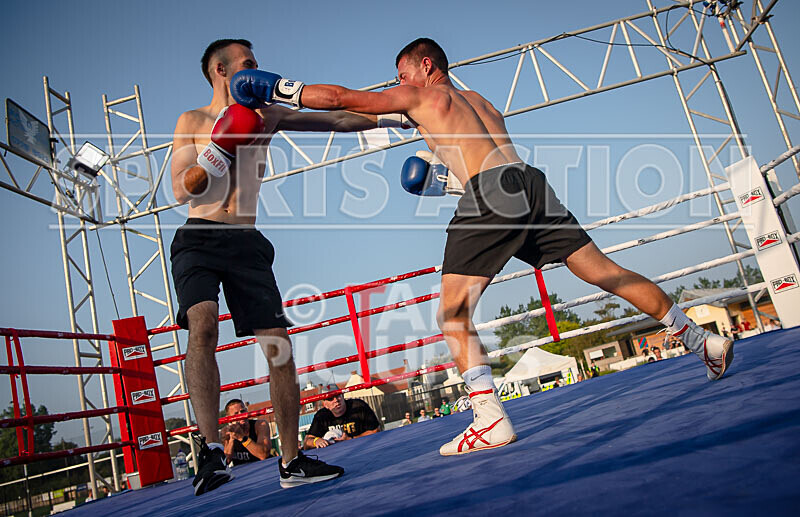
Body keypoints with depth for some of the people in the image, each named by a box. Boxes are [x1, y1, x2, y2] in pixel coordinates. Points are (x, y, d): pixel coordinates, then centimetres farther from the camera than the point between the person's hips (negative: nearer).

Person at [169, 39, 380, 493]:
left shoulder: (265, 116, 17)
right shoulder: (192, 122, 8)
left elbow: (337, 121, 19)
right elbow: (181, 191, 0)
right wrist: (219, 152, -14)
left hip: (247, 243, 3)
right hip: (199, 238, -3)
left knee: (278, 344, -6)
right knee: (203, 324, -30)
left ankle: (291, 462, 5)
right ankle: (211, 448, -25)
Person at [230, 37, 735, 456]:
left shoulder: (419, 95, 14)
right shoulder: (480, 101, 33)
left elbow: (340, 97, 13)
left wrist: (276, 89, 24)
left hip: (491, 191, -7)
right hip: (530, 182, 7)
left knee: (453, 312, -4)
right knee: (607, 271, 11)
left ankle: (492, 420, -13)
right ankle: (705, 341, 15)